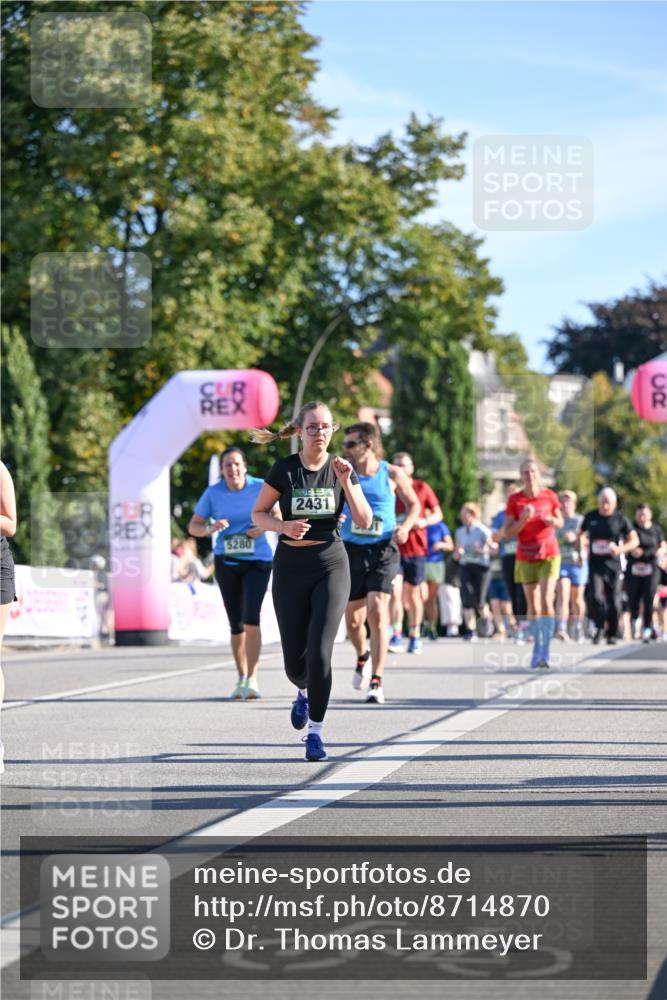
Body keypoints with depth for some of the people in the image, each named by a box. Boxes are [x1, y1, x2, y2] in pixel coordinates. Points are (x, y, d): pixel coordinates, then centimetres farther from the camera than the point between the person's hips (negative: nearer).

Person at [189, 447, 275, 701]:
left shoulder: (260, 488, -6)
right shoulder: (213, 493, -2)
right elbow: (193, 526, 1)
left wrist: (264, 527, -14)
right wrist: (210, 529, -19)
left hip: (257, 561, -2)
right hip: (226, 563, 2)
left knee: (251, 618, -18)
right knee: (236, 624, 8)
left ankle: (252, 680, -14)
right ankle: (241, 679, 22)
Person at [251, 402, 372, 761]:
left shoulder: (341, 469, -1)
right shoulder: (283, 470, -4)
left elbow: (365, 522, -6)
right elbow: (258, 514, 3)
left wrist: (346, 483, -19)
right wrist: (283, 525, -16)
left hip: (330, 566, 0)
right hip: (290, 568, 0)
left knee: (319, 651, -14)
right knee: (294, 658, 3)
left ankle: (315, 733, -4)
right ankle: (304, 692, 41)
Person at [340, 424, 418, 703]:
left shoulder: (392, 474, 0)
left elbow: (413, 504, 13)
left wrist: (406, 526, -6)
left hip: (383, 551, -2)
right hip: (351, 551, 2)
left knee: (377, 612, -17)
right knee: (353, 620, 7)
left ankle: (376, 681, -13)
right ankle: (363, 657, 41)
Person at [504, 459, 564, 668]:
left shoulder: (549, 496, -2)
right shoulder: (514, 500, -4)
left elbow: (560, 522, 12)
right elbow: (508, 533, -5)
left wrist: (552, 521, -11)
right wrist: (523, 519, -21)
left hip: (549, 556, -1)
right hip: (526, 558, 1)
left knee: (546, 601, -16)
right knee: (533, 607, 8)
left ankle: (545, 652, -18)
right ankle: (537, 649, 23)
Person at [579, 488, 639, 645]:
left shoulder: (620, 519, 0)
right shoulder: (591, 517, 6)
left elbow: (634, 540, 1)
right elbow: (581, 535, 21)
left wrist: (620, 549, -16)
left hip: (613, 565, -1)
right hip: (595, 565, 1)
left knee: (614, 601, 1)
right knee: (596, 596, -17)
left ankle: (612, 634, 14)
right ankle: (599, 628, 0)